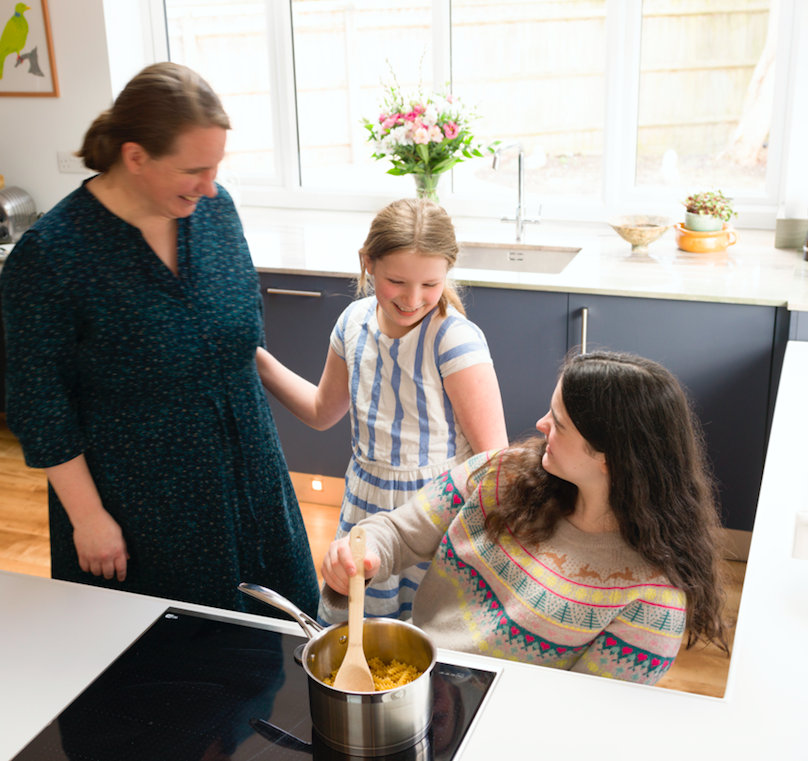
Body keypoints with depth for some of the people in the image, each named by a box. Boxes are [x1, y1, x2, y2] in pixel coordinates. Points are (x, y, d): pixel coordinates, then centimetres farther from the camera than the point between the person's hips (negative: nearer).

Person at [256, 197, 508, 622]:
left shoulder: (455, 339, -21)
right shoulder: (355, 322, -3)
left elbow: (493, 453, -18)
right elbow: (323, 412, 13)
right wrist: (259, 363, 6)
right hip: (366, 505, 5)